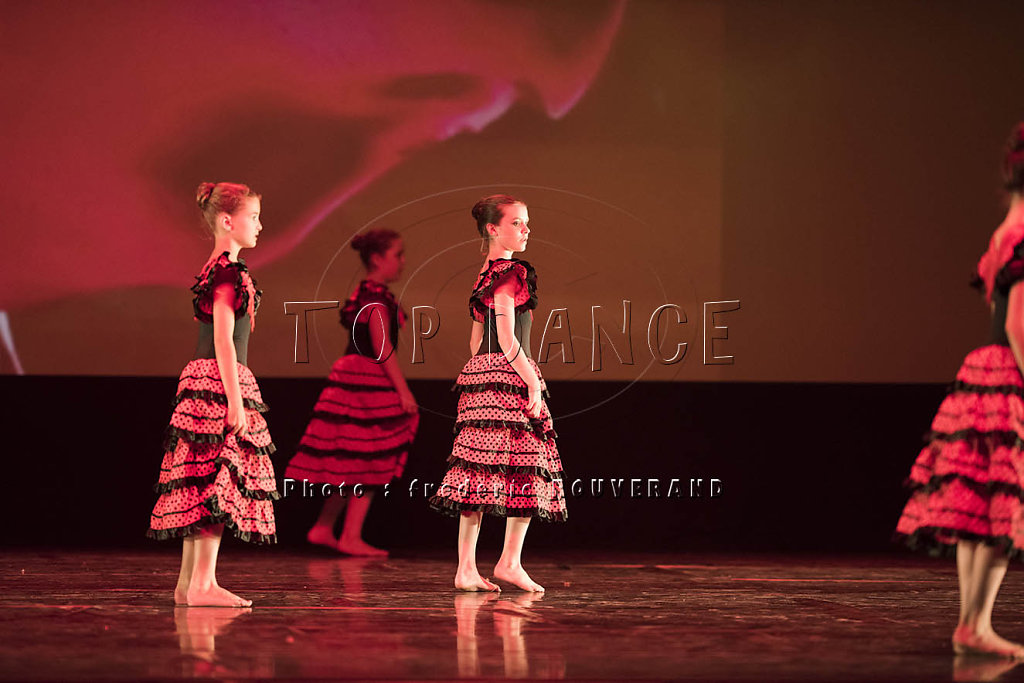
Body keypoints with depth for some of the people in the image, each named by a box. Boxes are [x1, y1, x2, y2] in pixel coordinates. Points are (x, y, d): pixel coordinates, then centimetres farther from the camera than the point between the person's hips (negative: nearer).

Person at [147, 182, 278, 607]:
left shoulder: (216, 270, 17)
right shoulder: (227, 272, -12)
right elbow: (224, 339, -18)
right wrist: (235, 399, -20)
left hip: (203, 381, 10)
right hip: (218, 380, -10)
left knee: (200, 484, 9)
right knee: (218, 480, -10)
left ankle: (188, 583, 11)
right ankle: (202, 584, -11)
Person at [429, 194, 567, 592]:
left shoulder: (485, 276, 18)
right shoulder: (511, 274, -10)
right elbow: (507, 338, -16)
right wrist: (531, 380, -15)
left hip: (480, 374, 9)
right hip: (509, 378, -9)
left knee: (478, 473, 5)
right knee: (527, 467, -4)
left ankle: (466, 568, 2)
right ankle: (510, 562, -3)